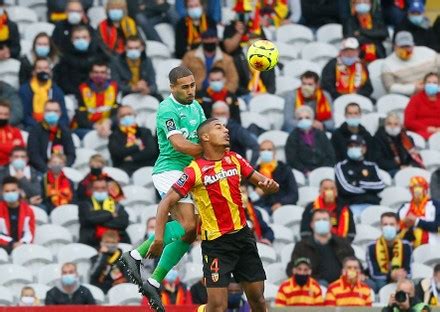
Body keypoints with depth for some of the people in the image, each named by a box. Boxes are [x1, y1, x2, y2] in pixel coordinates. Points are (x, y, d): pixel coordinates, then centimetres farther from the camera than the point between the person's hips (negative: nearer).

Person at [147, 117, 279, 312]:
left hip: (242, 236, 5)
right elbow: (166, 203, -12)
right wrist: (159, 238, -21)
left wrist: (269, 185, -13)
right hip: (215, 243, -5)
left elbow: (262, 182, 12)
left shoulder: (235, 160, 4)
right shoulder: (195, 171, -12)